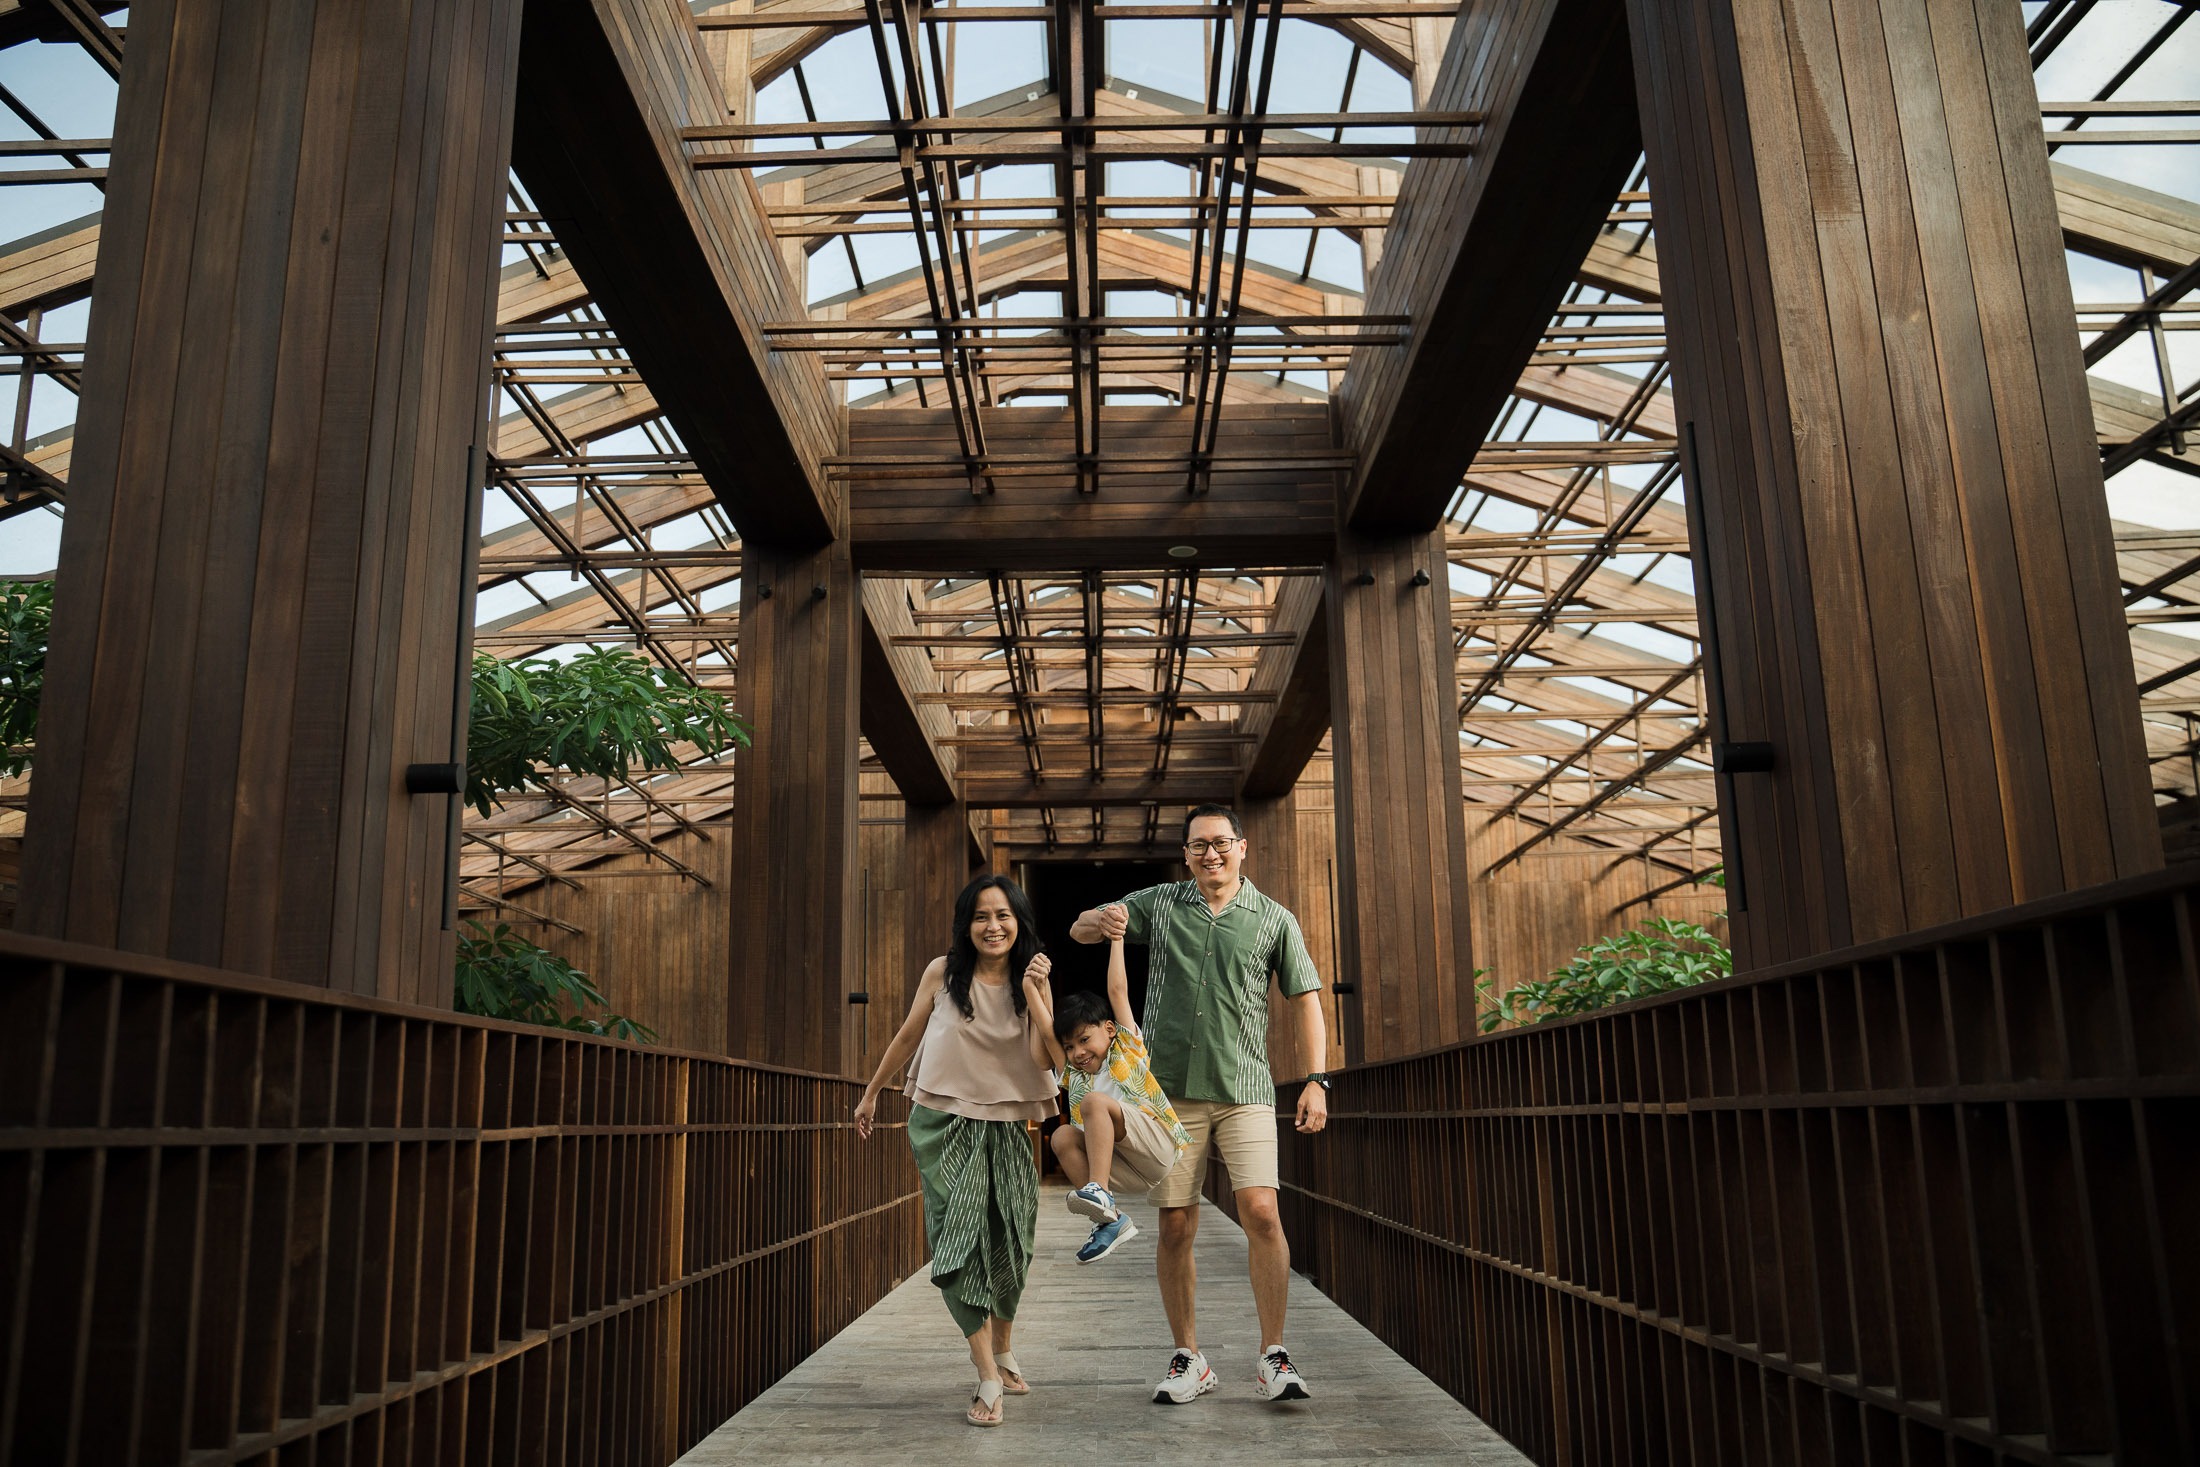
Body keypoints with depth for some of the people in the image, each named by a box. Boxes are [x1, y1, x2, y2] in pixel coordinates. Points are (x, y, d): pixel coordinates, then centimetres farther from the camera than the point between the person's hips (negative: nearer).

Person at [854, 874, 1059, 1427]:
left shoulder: (1033, 981, 1)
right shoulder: (943, 973, -3)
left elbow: (1046, 1058, -12)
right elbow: (907, 1036, 10)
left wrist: (1033, 994, -20)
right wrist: (871, 1092, 18)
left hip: (1002, 1129, 2)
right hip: (943, 1125, -2)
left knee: (1007, 1247, 7)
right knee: (962, 1239, -14)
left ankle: (1001, 1353, 31)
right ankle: (989, 1380, -12)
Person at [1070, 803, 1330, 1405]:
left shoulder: (1274, 919, 6)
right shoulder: (1159, 904, 8)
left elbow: (1304, 1001, 7)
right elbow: (1079, 930, 6)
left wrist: (1315, 1080, -3)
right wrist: (1100, 920, -19)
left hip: (1244, 1090, -1)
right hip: (1170, 1089, 1)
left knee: (1260, 1211, -14)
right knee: (1176, 1226, 3)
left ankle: (1273, 1356, -2)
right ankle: (1188, 1359, 15)